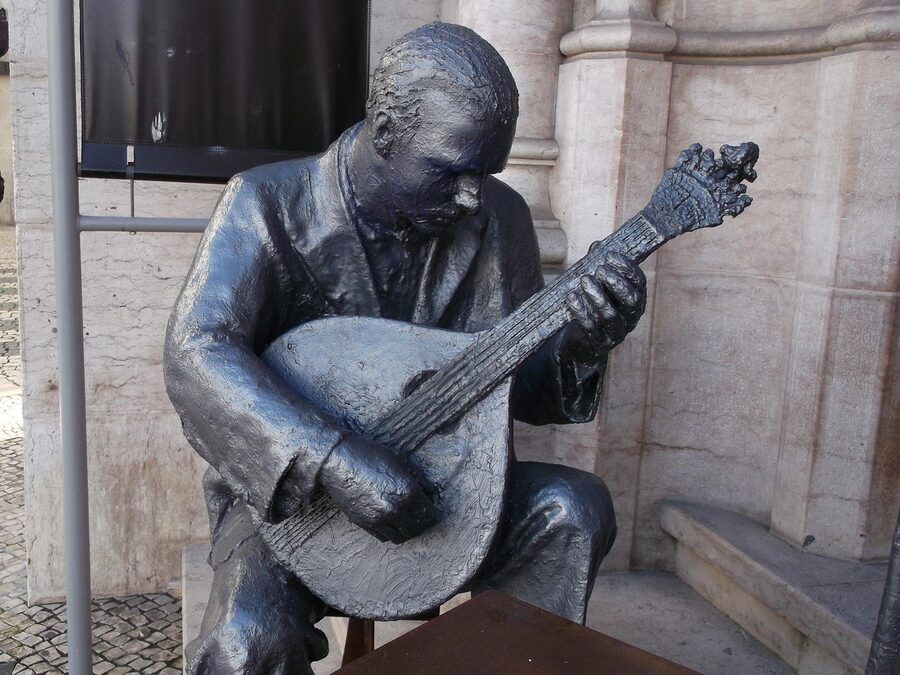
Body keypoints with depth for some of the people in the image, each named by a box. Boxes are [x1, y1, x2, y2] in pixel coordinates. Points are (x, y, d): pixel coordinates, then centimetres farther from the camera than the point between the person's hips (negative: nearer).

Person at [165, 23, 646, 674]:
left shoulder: (499, 219, -3)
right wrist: (335, 460, -37)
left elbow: (522, 388, 2)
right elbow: (195, 354, -25)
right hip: (286, 492, -3)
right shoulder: (268, 204, -13)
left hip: (436, 484, 3)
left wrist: (584, 343, -21)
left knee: (574, 507, -20)